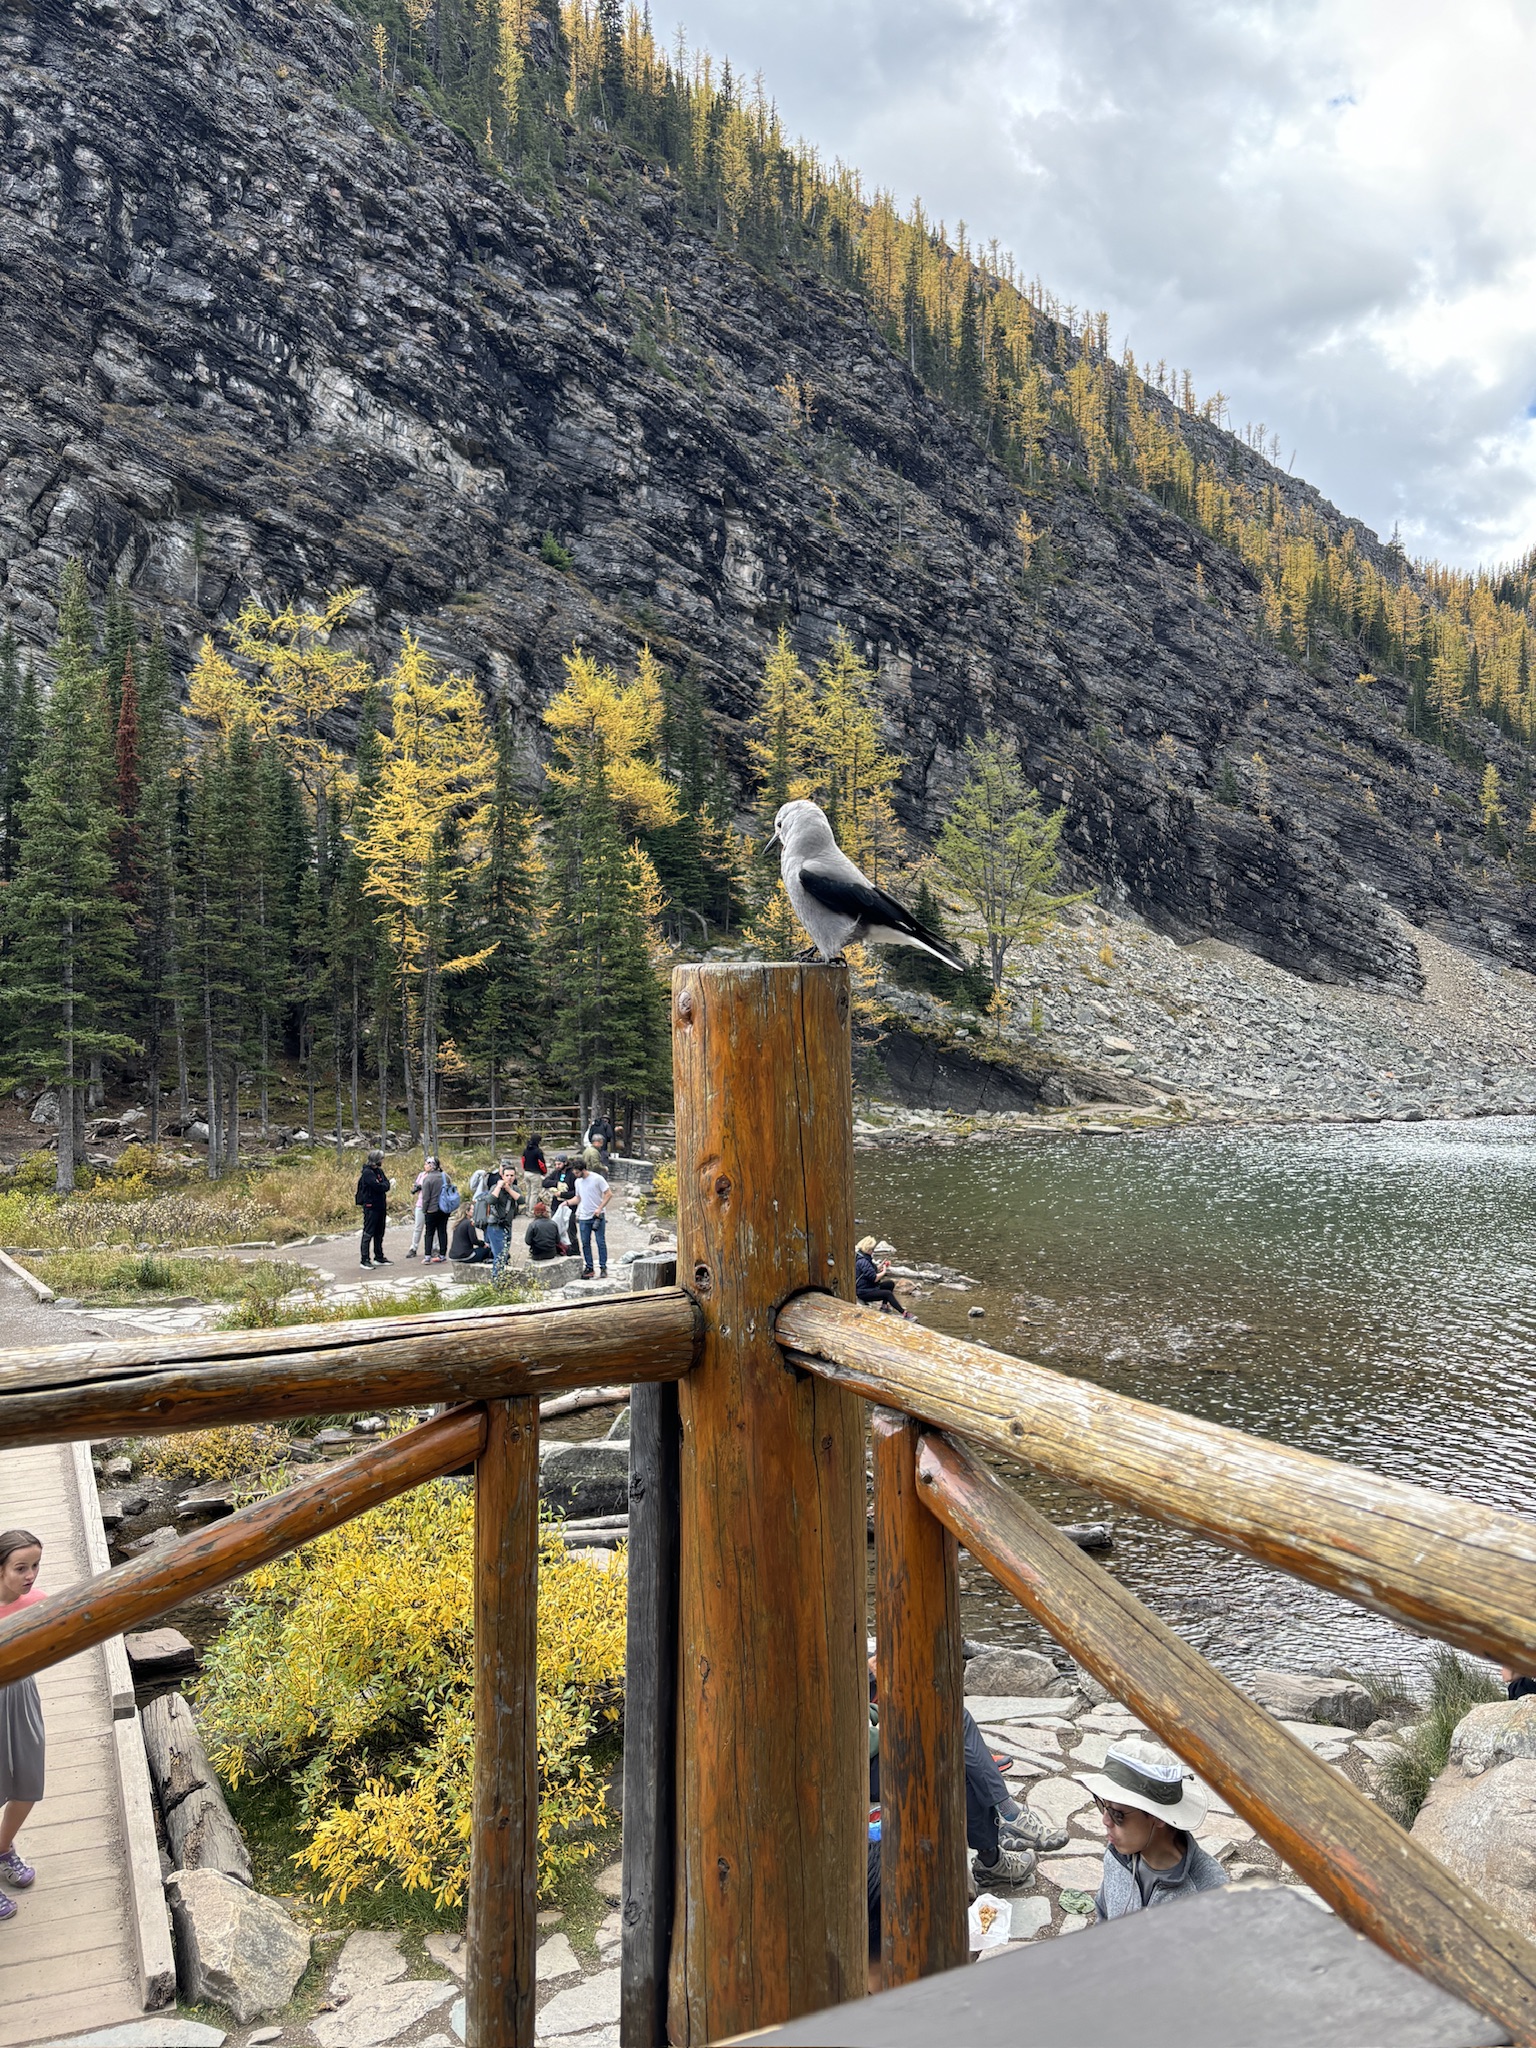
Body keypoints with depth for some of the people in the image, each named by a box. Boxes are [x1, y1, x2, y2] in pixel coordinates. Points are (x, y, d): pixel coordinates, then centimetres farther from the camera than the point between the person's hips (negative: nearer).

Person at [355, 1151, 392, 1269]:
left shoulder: (379, 1171, 13)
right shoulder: (367, 1172, -14)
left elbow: (387, 1186, 8)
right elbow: (379, 1187, -23)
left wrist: (383, 1185, -12)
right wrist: (384, 1185, -4)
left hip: (380, 1206, 9)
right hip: (371, 1207, -9)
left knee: (379, 1234, 14)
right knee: (368, 1233, -5)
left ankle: (379, 1257, 22)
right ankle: (365, 1259, -3)